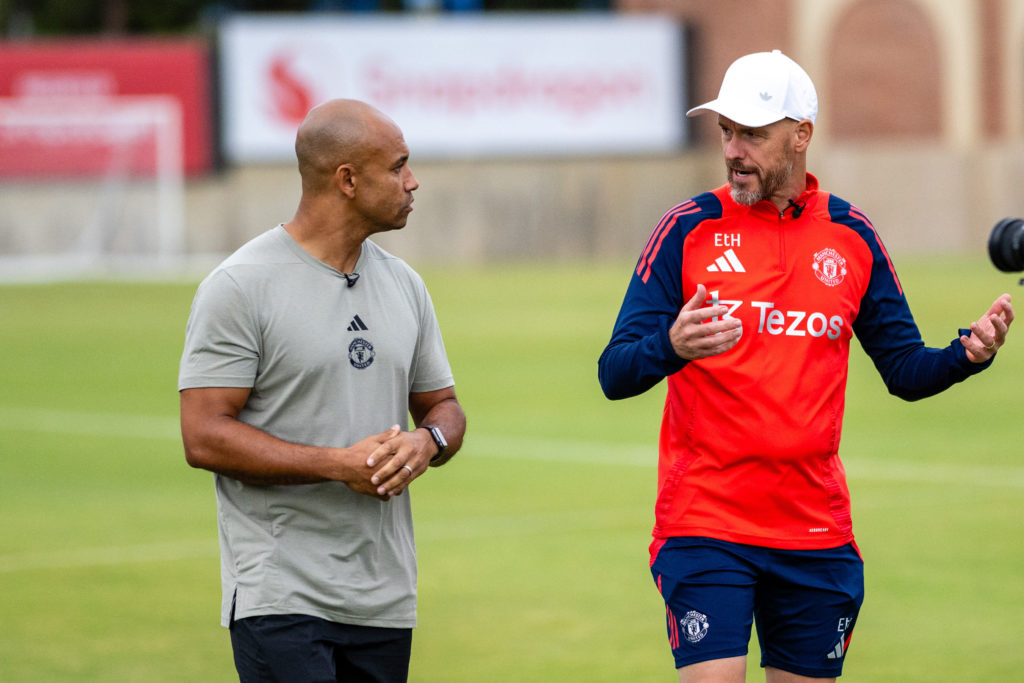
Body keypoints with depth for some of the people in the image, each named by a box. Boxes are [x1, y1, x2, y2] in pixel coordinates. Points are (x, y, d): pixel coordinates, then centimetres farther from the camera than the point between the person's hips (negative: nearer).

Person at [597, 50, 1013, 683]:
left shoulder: (851, 234, 6)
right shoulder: (688, 229, -3)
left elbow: (905, 370, 11)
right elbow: (614, 375, -7)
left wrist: (968, 353, -10)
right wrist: (671, 347, -29)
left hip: (817, 532, 3)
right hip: (704, 527, -3)